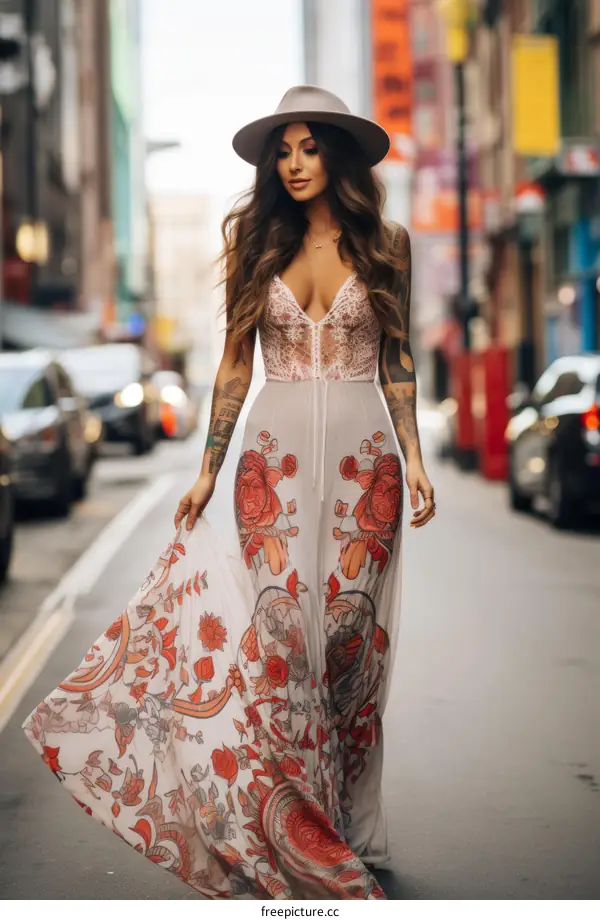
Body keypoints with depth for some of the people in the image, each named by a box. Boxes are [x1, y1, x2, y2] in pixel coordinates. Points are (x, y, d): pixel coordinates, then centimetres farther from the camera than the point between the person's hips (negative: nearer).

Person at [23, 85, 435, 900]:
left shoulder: (384, 245, 5)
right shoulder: (258, 244, 6)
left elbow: (398, 360, 9)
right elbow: (235, 361, 8)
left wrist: (415, 459, 1)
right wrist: (208, 469, 6)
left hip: (364, 457, 0)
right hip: (276, 456, 0)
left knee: (351, 632, 0)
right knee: (279, 631, -8)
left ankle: (348, 826, 13)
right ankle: (294, 837, 1)